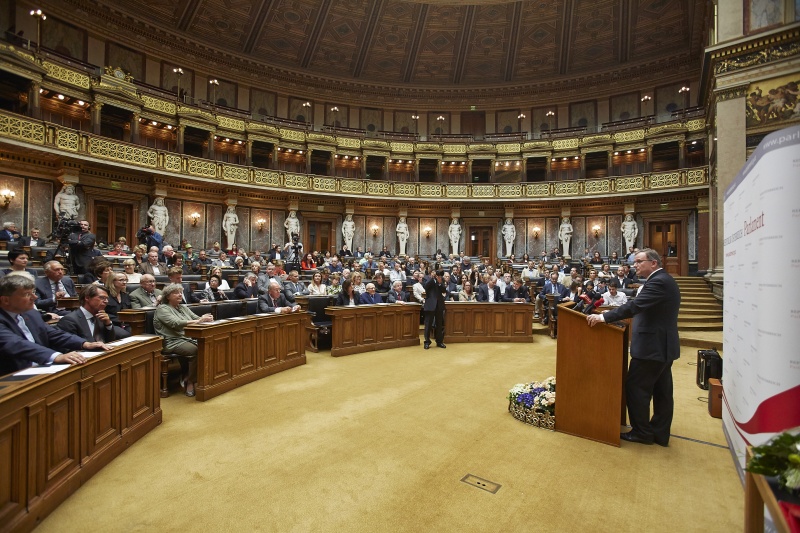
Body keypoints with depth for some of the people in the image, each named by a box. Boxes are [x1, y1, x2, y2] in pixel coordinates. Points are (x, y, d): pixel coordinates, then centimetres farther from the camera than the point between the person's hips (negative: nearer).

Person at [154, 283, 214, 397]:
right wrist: (198, 321, -27)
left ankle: (186, 378, -9)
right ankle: (190, 382, -12)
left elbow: (196, 318, 11)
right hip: (172, 342, -6)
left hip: (188, 338, 7)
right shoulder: (162, 308, -1)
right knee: (197, 350, -31)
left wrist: (205, 318, -14)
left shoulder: (183, 307, 22)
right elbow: (175, 323, -18)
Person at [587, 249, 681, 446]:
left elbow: (635, 305, -29)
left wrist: (604, 317, -30)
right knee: (661, 391, 15)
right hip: (664, 345, 10)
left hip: (651, 346, -10)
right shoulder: (664, 280, 13)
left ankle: (642, 432, 12)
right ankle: (660, 433, 26)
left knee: (636, 388, 1)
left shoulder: (658, 282, -19)